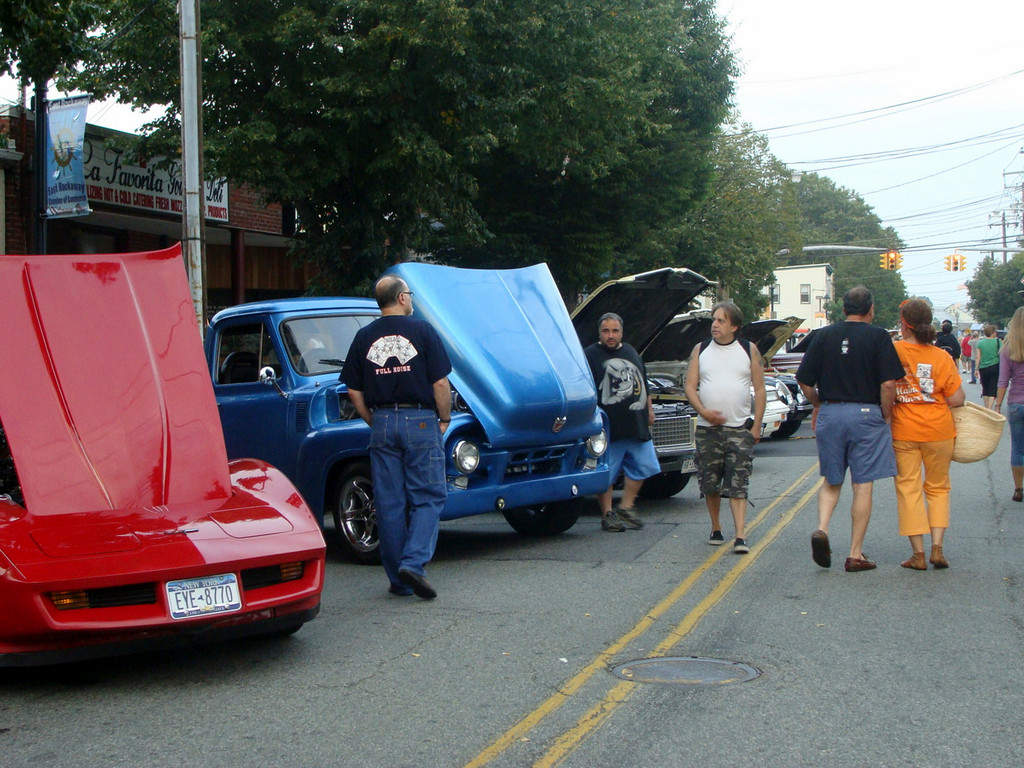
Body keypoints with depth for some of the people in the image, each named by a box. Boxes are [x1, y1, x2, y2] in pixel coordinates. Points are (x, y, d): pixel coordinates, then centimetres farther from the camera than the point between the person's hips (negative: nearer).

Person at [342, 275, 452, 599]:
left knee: (389, 503, 7)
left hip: (382, 423, 4)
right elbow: (440, 383, -7)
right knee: (429, 497, 4)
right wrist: (444, 419, 5)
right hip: (419, 421, -3)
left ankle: (398, 580, 11)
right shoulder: (421, 330, -4)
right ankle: (414, 563, -13)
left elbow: (354, 391, 6)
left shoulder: (364, 337, 6)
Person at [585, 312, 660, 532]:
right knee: (605, 473, -2)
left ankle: (626, 507, 19)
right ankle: (607, 514, 8)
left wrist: (649, 410, 22)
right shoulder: (589, 355, -2)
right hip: (608, 427, -6)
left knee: (641, 466, 7)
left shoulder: (632, 352, 17)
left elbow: (643, 383, 26)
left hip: (637, 425, 6)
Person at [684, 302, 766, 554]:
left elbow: (759, 390, 6)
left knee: (738, 485, -9)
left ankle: (740, 537, -12)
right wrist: (703, 411, -12)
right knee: (710, 484, 8)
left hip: (740, 429, -2)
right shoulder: (700, 351, 9)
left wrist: (756, 426, -1)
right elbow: (690, 387, 5)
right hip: (707, 429, 2)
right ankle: (716, 530, 26)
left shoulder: (749, 350, 6)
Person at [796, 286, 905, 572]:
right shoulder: (877, 336, -4)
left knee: (832, 481, 17)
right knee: (863, 486, 4)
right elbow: (888, 383, -12)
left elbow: (804, 381, 5)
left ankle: (821, 529, -7)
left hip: (830, 413, 3)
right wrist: (885, 415, 1)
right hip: (866, 414, -3)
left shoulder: (824, 335, 5)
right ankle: (856, 554, 7)